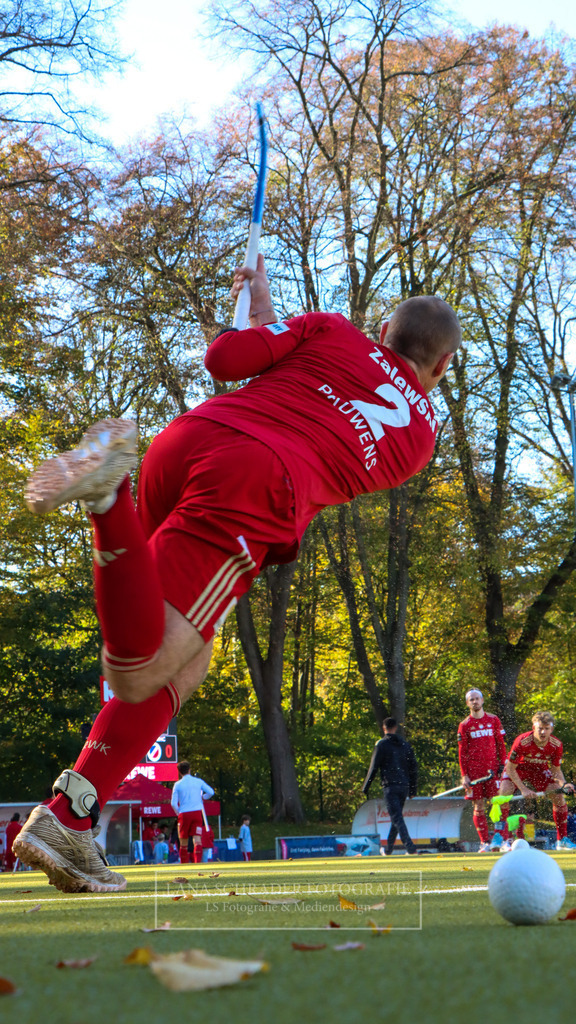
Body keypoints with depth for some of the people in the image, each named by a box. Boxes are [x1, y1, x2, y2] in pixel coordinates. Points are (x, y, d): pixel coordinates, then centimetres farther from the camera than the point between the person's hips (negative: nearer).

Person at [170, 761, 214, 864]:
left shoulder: (177, 784, 1)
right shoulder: (198, 781, 5)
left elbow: (173, 803, -4)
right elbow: (211, 792, 2)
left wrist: (178, 813, 12)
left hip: (184, 814, -1)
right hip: (197, 812, 1)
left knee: (184, 843, 9)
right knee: (197, 839, -7)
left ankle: (184, 865, 13)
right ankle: (197, 862, -24)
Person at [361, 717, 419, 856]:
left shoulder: (382, 744, -2)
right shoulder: (405, 744, 13)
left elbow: (374, 767, -4)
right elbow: (414, 767, 13)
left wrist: (365, 788, 2)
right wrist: (413, 789, 18)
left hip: (390, 786, -5)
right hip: (404, 786, 5)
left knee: (397, 818, -8)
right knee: (396, 817, 15)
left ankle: (410, 847, -22)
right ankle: (388, 849, 22)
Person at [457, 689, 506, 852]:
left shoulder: (494, 720, 9)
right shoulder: (464, 725, 7)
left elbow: (501, 744, 12)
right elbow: (462, 752, 6)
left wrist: (503, 764, 2)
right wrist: (464, 775, 0)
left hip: (493, 768, 0)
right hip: (474, 770, 0)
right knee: (479, 806, 0)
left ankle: (498, 838, -6)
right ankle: (484, 842, 3)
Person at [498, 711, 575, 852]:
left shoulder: (556, 745, -22)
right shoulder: (522, 741, -34)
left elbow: (556, 770, -7)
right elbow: (510, 768, -25)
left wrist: (563, 784, -28)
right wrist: (523, 789, -31)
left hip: (540, 770, 3)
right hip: (517, 768, -3)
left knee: (559, 796, -11)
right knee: (503, 794, -27)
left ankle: (562, 840, 2)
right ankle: (505, 840, -21)